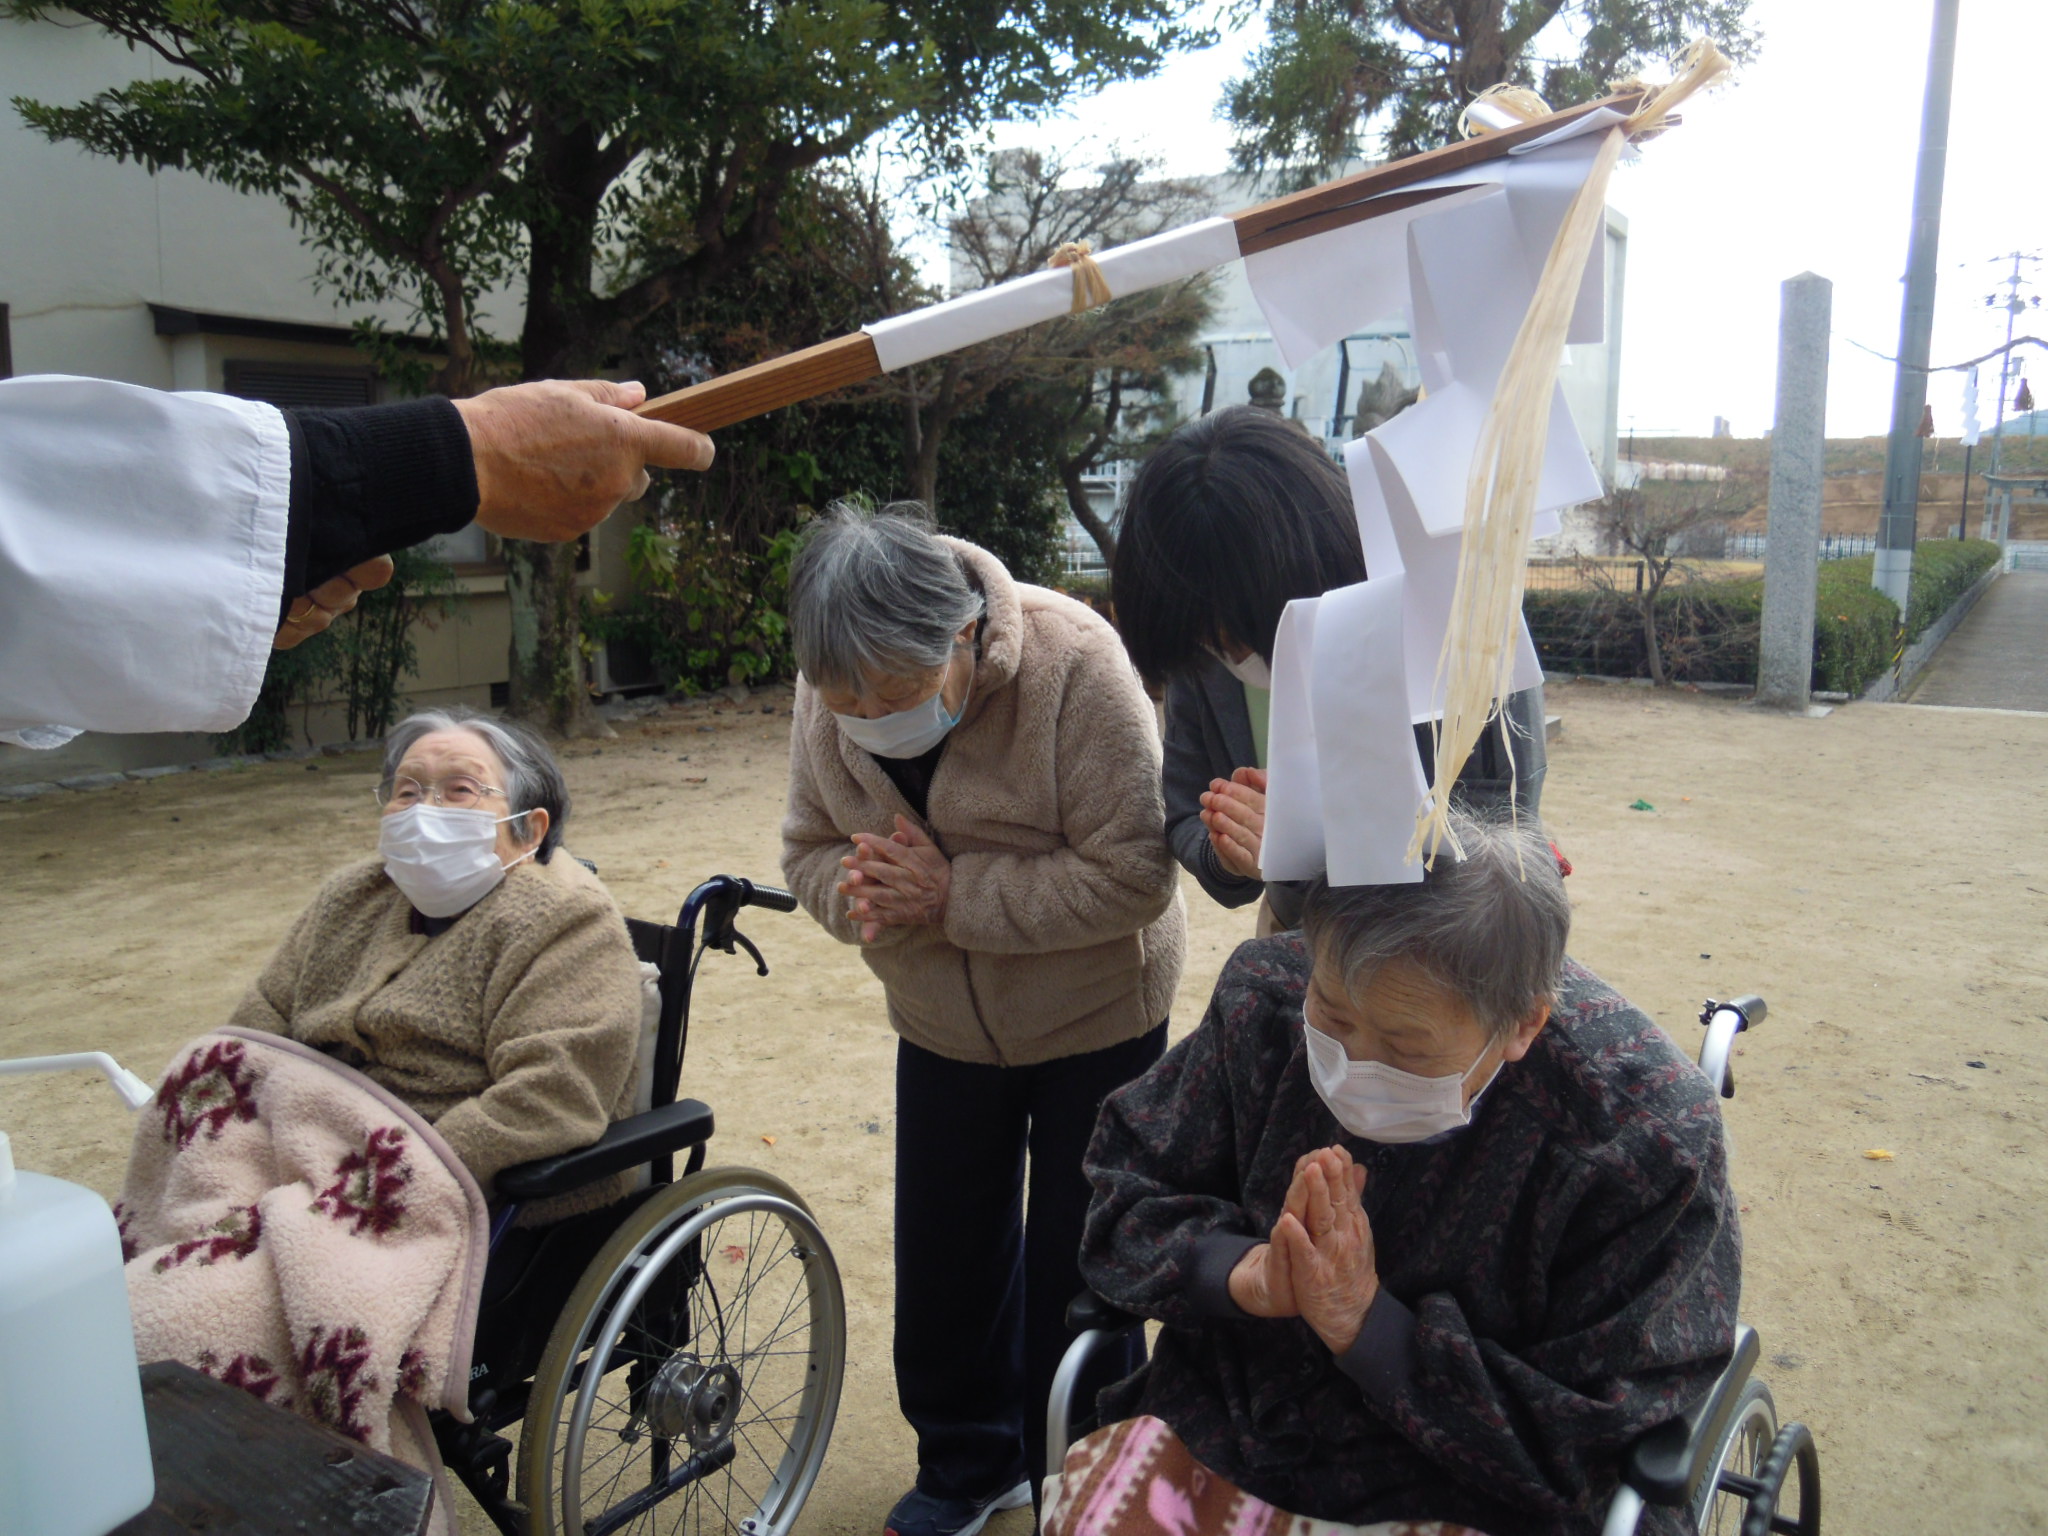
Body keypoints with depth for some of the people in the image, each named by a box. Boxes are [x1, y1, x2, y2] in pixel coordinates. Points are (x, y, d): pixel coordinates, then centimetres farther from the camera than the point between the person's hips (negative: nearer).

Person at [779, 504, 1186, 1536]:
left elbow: (1131, 874, -30)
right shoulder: (829, 690, -14)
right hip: (941, 1024, 5)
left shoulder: (1071, 663, -30)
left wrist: (950, 894, -31)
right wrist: (857, 892, -26)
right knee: (946, 1255, 16)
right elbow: (808, 847, -3)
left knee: (1077, 1263, 9)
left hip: (1095, 1022, -4)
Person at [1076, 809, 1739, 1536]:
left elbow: (1581, 1449, -16)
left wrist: (1369, 1327, -25)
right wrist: (1239, 1274, -21)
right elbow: (1126, 1187, -2)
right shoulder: (1266, 1002, -10)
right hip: (1227, 1417, 2)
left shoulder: (1643, 1145, -20)